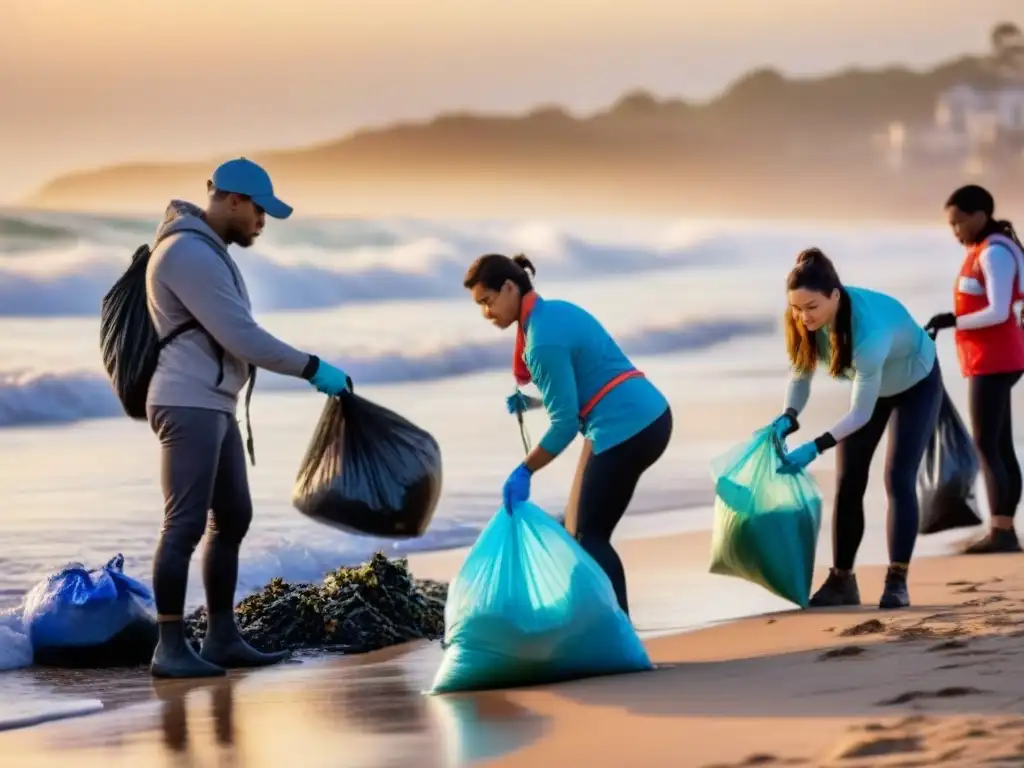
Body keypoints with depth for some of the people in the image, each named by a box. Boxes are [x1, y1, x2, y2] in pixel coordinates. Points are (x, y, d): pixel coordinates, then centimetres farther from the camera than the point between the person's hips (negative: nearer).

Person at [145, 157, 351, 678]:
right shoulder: (190, 254, -17)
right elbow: (242, 337, -20)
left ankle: (222, 638, 16)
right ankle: (170, 648, -10)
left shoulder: (206, 250, 16)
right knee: (186, 524, -11)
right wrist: (312, 369, -15)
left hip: (212, 406, 11)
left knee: (233, 517, 12)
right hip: (190, 406, -11)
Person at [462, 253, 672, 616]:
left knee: (589, 535, -4)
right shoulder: (555, 311, 13)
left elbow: (565, 422, -16)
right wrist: (529, 403, 14)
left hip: (627, 429, -10)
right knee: (579, 530, 14)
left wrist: (524, 472, -10)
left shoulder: (542, 340, -17)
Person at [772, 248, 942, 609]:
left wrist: (815, 448, -46)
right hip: (869, 386, 6)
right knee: (848, 482, 1)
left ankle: (897, 581, -17)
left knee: (898, 478, -17)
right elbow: (800, 375, -14)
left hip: (916, 385, -6)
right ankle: (841, 580, 7)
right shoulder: (802, 320, -27)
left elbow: (862, 411, -38)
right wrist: (788, 418, -33)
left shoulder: (869, 326, -44)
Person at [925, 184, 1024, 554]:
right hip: (990, 360, 10)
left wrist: (953, 321, -14)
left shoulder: (994, 253, -14)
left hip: (993, 361, -10)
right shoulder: (983, 252, 15)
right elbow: (987, 307, 12)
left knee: (986, 445, -12)